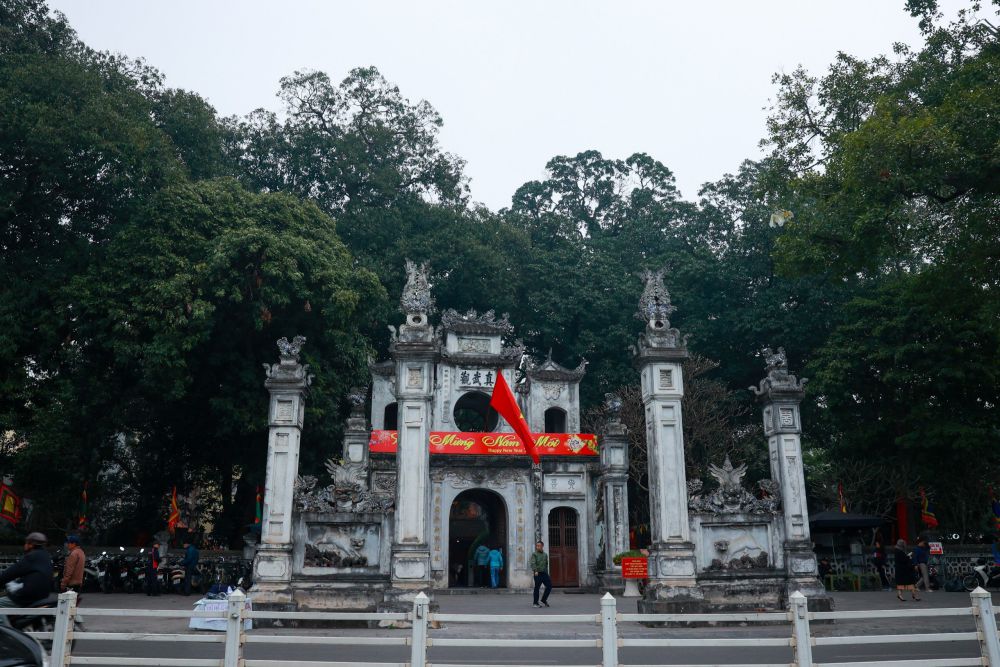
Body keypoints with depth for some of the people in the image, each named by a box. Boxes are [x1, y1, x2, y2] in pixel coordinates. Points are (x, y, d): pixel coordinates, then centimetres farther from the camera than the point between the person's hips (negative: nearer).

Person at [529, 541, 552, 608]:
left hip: (544, 573, 6)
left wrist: (547, 572, 18)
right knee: (537, 588, -2)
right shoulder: (534, 554, -2)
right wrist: (535, 571, -28)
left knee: (549, 586, 2)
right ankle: (535, 603, 7)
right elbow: (533, 563, -14)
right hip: (538, 574, -6)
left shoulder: (545, 554, 15)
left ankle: (544, 600, 16)